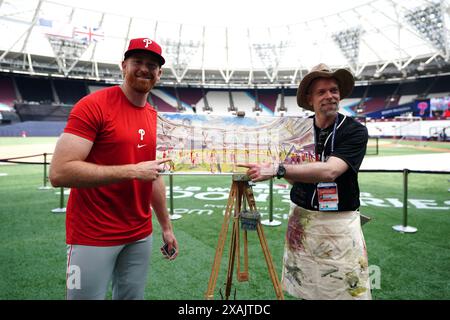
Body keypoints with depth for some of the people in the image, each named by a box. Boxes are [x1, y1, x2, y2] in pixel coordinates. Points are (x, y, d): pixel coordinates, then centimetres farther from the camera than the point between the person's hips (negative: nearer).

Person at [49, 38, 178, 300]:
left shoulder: (154, 117, 9)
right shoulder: (94, 106, -13)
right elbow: (59, 172, -21)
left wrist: (166, 226, 16)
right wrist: (132, 171, -21)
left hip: (141, 236, 6)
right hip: (93, 238, -6)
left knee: (133, 296, 17)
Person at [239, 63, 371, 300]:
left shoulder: (355, 131, -10)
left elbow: (329, 171, -27)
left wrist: (277, 170, -33)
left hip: (340, 223, -3)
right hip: (301, 218, 4)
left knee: (351, 291, 3)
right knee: (305, 289, 13)